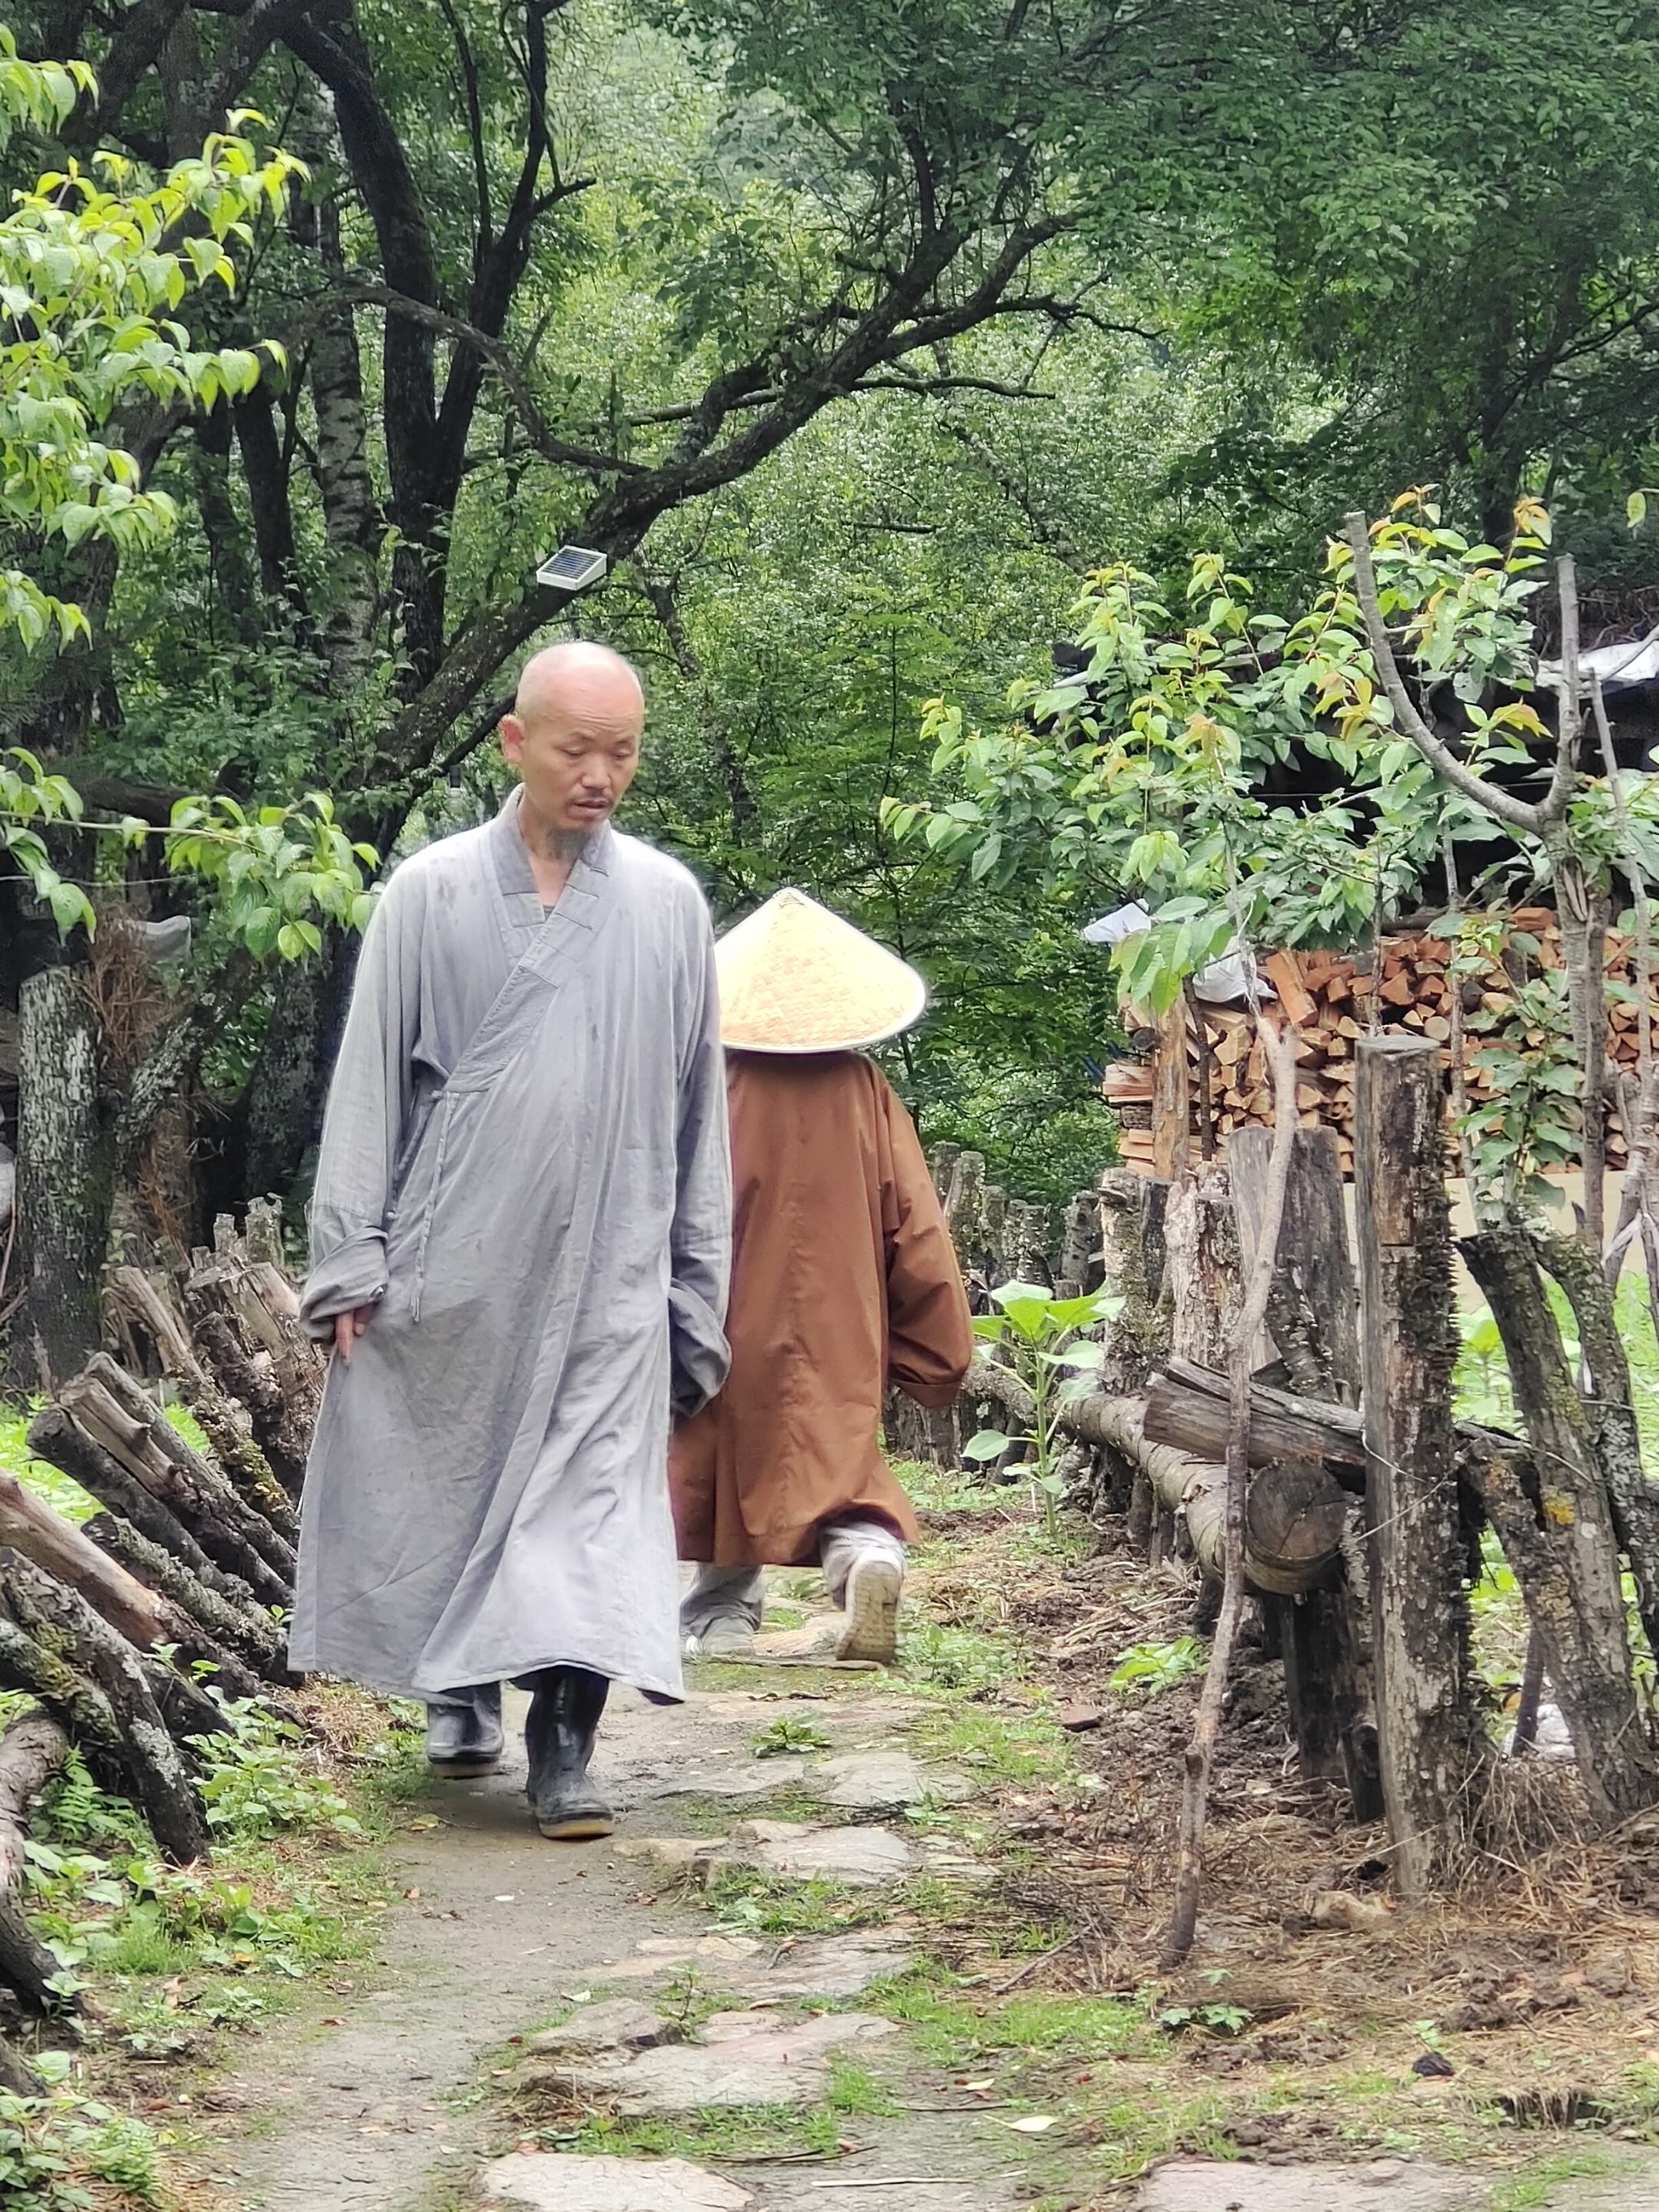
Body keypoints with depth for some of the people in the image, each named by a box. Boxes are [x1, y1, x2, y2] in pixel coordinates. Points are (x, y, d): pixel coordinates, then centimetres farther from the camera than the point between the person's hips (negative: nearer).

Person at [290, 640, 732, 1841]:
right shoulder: (431, 893, 2)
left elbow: (699, 1103, 9)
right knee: (446, 1477, 10)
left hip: (607, 1266, 0)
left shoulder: (669, 904, 5)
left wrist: (698, 1283, 8)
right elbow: (369, 1081, 2)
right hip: (450, 1258, 0)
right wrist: (351, 1264, -3)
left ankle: (564, 1747, -4)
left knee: (593, 1497, -6)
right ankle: (461, 1691, 31)